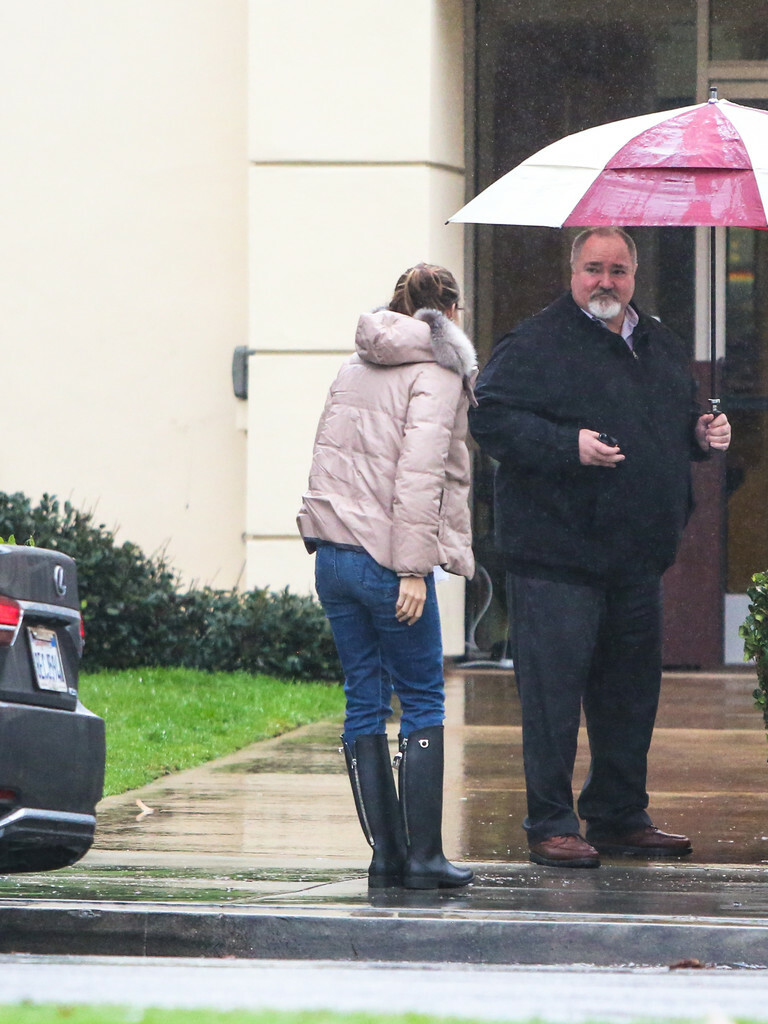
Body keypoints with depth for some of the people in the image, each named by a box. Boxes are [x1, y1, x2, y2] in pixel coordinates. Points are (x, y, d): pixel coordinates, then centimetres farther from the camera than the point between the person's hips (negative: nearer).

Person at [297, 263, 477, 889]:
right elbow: (421, 470, -16)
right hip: (387, 558, -7)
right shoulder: (436, 373, -7)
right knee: (423, 704, 2)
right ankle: (423, 856, -1)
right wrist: (414, 567, -17)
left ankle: (385, 853, 8)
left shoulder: (355, 369, 16)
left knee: (365, 702, 9)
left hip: (332, 555, 7)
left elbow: (329, 460, 16)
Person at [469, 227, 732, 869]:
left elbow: (678, 421, 29)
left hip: (636, 558, 7)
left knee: (631, 689, 12)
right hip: (556, 555, -7)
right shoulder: (537, 345, -8)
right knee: (554, 691, -6)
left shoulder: (661, 347, 15)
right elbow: (489, 419, -15)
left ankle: (620, 816, 22)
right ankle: (551, 825, 0)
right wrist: (569, 447, -24)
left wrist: (702, 434, 6)